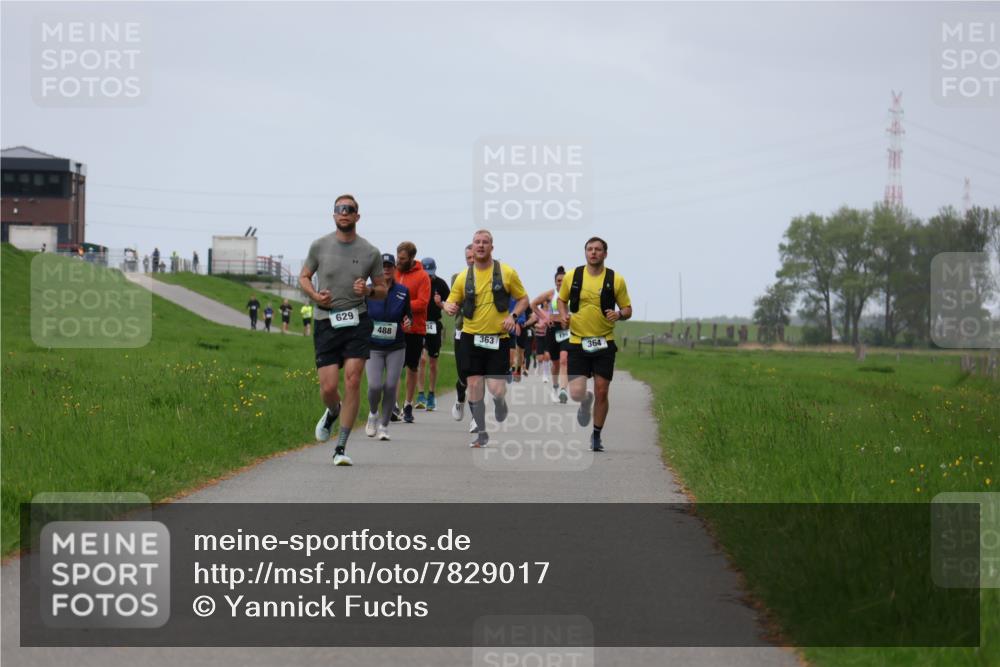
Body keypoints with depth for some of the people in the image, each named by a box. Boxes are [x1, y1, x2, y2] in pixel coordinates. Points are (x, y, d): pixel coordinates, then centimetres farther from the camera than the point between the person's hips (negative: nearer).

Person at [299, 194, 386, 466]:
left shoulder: (370, 252, 3)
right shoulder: (320, 246, 3)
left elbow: (382, 289, 13)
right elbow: (304, 277, 14)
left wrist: (368, 290, -10)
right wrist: (315, 295, -6)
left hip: (357, 322, 0)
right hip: (326, 322, 0)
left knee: (352, 381, -12)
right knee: (328, 387, -5)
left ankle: (341, 448, -5)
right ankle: (332, 412, 34)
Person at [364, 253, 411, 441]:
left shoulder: (403, 291, 2)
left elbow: (408, 313, 13)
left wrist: (408, 321, -9)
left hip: (396, 348, 1)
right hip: (373, 347, -1)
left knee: (391, 386, -5)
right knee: (375, 386, -14)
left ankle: (384, 425, 11)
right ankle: (373, 414, 17)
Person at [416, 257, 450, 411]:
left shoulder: (440, 284, -1)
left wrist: (440, 304, -15)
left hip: (434, 325, 2)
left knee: (433, 363, 8)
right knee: (422, 359, -14)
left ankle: (431, 395, 21)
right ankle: (420, 396, -14)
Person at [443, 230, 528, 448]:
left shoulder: (507, 273, 0)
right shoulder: (464, 277, 4)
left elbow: (523, 299, 9)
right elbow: (451, 302, 9)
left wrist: (513, 316, -10)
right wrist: (449, 307, -16)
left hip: (498, 339, -2)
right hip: (471, 338, 2)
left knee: (495, 388, -10)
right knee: (474, 385, -2)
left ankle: (500, 401, 28)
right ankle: (481, 432, 11)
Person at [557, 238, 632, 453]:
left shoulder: (616, 280, -2)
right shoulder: (572, 277, 1)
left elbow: (627, 309, 5)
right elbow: (562, 299, 17)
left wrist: (619, 314, -17)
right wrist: (563, 314, -3)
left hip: (604, 343, 0)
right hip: (577, 342, 0)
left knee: (602, 392, 0)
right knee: (576, 393, -9)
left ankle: (597, 435, 18)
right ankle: (586, 401, 30)